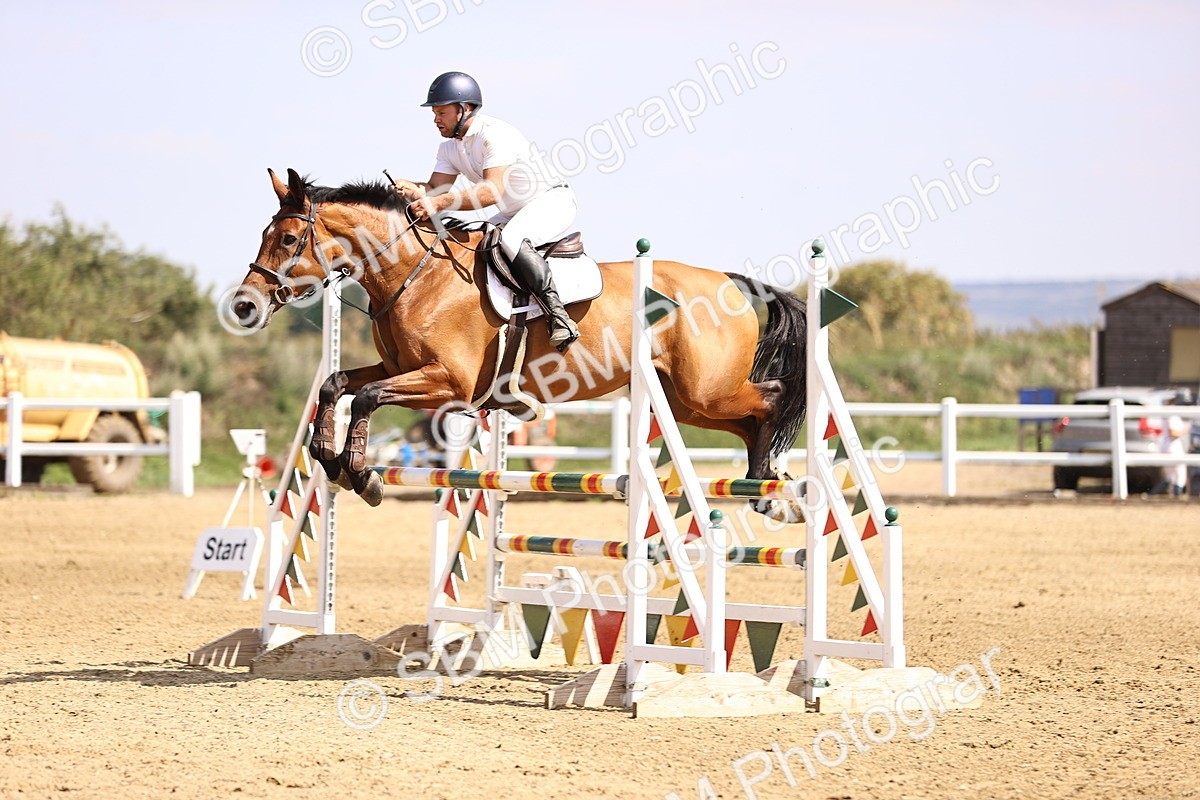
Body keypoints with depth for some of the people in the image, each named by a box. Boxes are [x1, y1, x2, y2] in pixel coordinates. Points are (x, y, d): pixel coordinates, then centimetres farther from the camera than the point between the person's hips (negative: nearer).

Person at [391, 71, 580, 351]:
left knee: (511, 239, -36)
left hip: (552, 201, -10)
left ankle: (558, 315, -38)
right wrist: (411, 189, -24)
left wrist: (441, 203, -44)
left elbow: (492, 191, -35)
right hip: (514, 213, 10)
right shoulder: (450, 147, 7)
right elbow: (435, 189, -1)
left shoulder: (495, 135, -23)